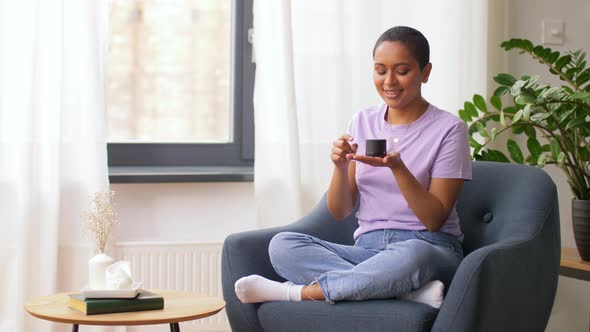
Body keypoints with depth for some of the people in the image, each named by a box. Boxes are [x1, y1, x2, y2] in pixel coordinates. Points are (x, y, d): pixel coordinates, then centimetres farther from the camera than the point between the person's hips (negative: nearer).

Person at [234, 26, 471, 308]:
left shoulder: (448, 129, -2)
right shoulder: (362, 122, 10)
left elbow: (435, 219, -8)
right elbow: (339, 212, 8)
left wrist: (397, 167, -21)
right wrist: (341, 167, -12)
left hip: (432, 250, -4)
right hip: (368, 248, 4)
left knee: (411, 254, -42)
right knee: (281, 245, -21)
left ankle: (298, 291, -25)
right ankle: (410, 290, -29)